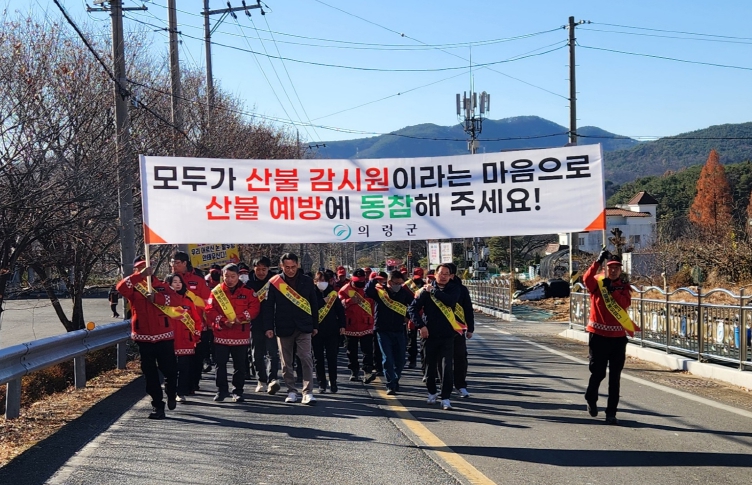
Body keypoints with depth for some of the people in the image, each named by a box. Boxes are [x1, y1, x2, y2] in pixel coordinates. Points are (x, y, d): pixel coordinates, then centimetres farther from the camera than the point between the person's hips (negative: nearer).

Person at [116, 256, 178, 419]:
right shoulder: (133, 288, 4)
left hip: (164, 335, 0)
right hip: (143, 337, 0)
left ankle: (171, 394, 34)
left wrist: (156, 298, -26)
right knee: (150, 373, 3)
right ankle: (157, 406, 12)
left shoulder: (160, 285, 8)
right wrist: (141, 276, -25)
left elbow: (173, 297, -10)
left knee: (170, 369, 5)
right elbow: (121, 287, -19)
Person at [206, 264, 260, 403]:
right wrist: (222, 321, -16)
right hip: (221, 334, 0)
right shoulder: (217, 291, 3)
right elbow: (210, 310, -3)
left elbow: (254, 308, -5)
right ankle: (221, 390, 14)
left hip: (241, 335, 0)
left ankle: (238, 391, 16)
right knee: (220, 364, 4)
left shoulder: (247, 291, 2)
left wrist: (240, 318, -18)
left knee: (240, 365, 6)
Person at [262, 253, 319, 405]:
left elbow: (314, 304, 9)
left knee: (306, 359, -7)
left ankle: (308, 392, -6)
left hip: (304, 327, 0)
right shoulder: (274, 282, -1)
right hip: (283, 328, 0)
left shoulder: (307, 281, 3)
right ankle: (291, 391, 17)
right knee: (286, 362, 7)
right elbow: (269, 306, 0)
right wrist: (269, 327, -6)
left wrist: (315, 325, 8)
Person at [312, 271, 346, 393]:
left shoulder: (333, 293, 6)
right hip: (316, 331, -1)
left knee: (332, 357, 1)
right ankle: (321, 383, 13)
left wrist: (342, 325, 0)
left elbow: (340, 310, 6)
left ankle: (333, 382, 9)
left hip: (332, 330, 1)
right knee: (319, 358, 6)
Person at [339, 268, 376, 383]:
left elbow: (373, 306, 9)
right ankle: (354, 371, 21)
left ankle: (368, 372, -15)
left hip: (366, 326, 0)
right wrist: (350, 301, -21)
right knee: (352, 351, 10)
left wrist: (373, 320, 5)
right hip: (351, 326, 0)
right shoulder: (345, 290, 2)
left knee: (367, 350, -10)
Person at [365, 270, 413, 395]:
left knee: (400, 360, 9)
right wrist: (375, 280, -32)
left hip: (399, 330, 3)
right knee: (387, 359, -5)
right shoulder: (379, 290, -7)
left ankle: (395, 381, 28)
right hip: (383, 330, -3)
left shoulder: (404, 292, 1)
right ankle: (391, 386, 1)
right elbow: (367, 291, -26)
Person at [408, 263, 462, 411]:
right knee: (430, 366, 11)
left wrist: (434, 291, -13)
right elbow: (412, 308, -2)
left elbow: (451, 301, -19)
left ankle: (445, 398, -1)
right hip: (430, 335, 1)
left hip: (448, 335, 0)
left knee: (447, 367, -7)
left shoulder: (454, 289, 3)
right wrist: (421, 326, -10)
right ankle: (432, 392, 32)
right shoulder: (426, 290, 0)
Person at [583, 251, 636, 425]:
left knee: (615, 377, 1)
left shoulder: (623, 286, 9)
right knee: (597, 372, 4)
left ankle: (611, 413, 6)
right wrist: (598, 261, -33)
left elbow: (625, 303, -9)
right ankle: (591, 400, 32)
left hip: (618, 336, 2)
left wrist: (612, 289, -17)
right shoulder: (597, 283, 1)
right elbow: (586, 278, -23)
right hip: (598, 334, -2)